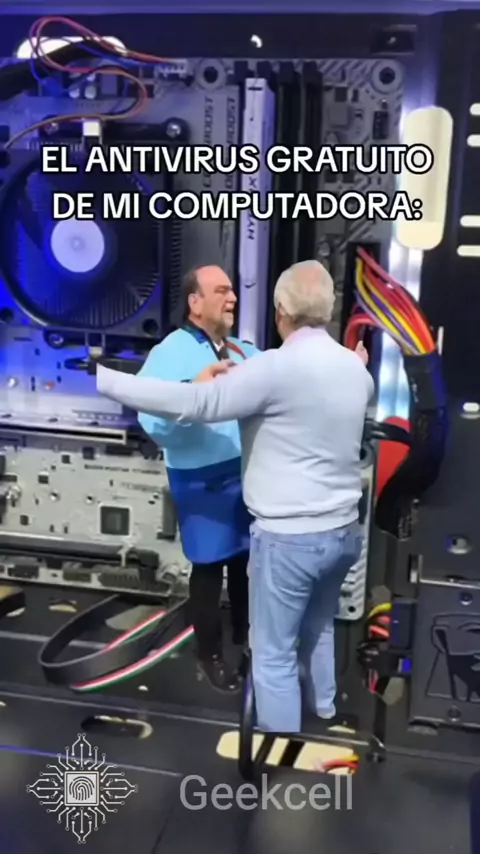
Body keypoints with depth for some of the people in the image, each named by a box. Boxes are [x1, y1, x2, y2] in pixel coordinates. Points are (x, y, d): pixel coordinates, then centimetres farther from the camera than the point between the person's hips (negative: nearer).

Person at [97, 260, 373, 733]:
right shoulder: (355, 367, 3)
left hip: (289, 536, -8)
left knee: (273, 656, 6)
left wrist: (101, 377, -26)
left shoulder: (278, 367, -21)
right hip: (343, 529, 8)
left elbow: (194, 403, -28)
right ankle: (324, 711, 49)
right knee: (319, 627, 29)